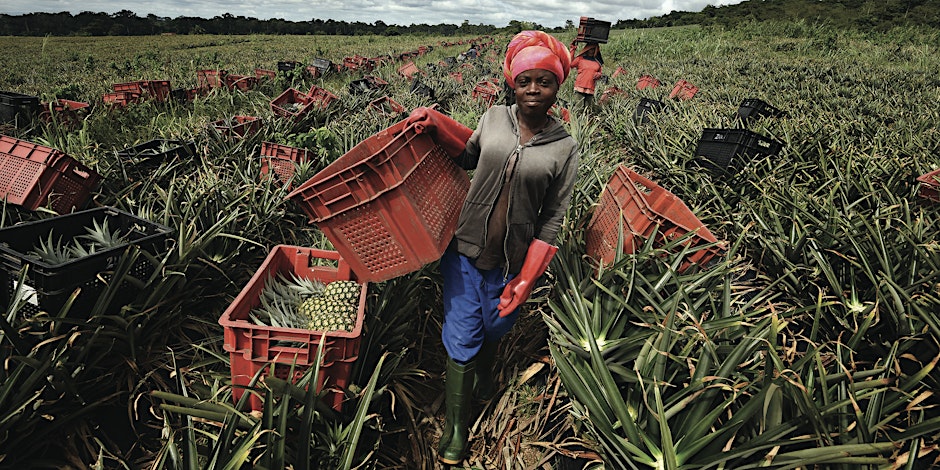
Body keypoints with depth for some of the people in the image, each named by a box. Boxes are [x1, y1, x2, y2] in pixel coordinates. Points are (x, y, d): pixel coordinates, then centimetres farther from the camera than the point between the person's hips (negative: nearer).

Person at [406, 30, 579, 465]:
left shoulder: (564, 148, -7)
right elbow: (468, 157, 17)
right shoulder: (494, 117, -3)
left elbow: (551, 220, -5)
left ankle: (482, 375, 57)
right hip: (465, 249, 1)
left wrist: (526, 279, -8)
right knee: (462, 336, 3)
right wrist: (435, 124, 0)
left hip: (511, 262, 0)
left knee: (495, 328, 22)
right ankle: (456, 425, 22)